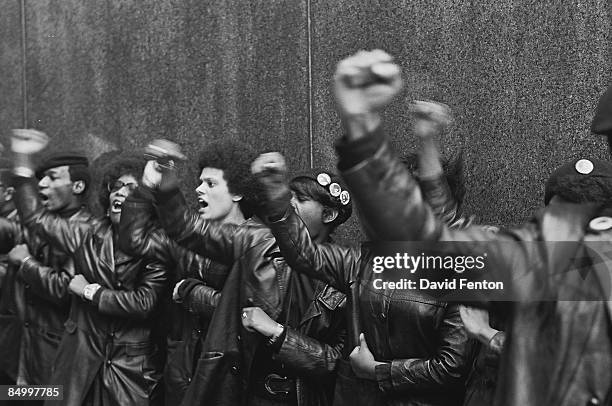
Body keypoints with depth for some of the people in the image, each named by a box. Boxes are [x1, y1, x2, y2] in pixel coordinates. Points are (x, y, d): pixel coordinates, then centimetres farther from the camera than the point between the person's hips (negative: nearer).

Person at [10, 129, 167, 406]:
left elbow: (144, 302, -17)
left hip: (132, 369, -4)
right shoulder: (88, 235, 7)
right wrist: (23, 160, 2)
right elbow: (35, 217, 9)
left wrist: (90, 291, -9)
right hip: (80, 359, 4)